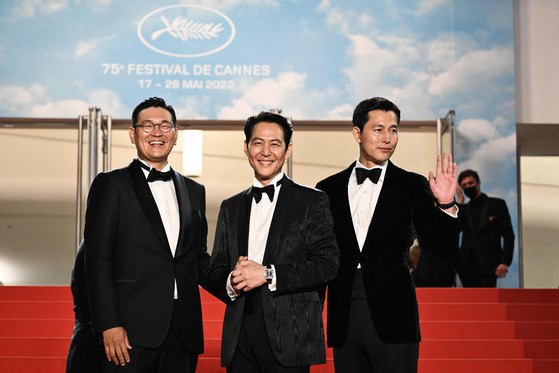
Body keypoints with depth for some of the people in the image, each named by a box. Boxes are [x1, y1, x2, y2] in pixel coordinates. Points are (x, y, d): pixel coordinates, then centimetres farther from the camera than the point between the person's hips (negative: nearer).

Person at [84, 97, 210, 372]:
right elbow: (98, 259, -4)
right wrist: (109, 325, -13)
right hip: (132, 331, -4)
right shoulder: (110, 184, 3)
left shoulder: (194, 191, 18)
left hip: (184, 331, 4)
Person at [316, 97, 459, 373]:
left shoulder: (411, 186, 4)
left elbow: (445, 246, -2)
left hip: (392, 318, -2)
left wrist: (445, 204, -18)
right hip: (344, 319, 2)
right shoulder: (328, 189, 9)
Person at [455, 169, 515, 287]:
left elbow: (508, 235, 4)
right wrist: (460, 202, 5)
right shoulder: (463, 209, 18)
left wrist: (504, 262, -8)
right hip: (467, 267, 3)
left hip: (488, 265, -3)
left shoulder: (497, 204, 10)